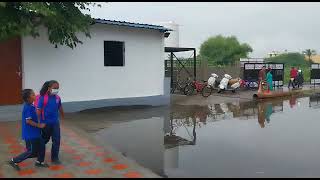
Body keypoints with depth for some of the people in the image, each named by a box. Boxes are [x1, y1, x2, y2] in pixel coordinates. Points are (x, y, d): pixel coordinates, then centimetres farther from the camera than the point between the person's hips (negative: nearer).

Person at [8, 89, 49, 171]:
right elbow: (28, 121, -26)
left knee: (41, 145, 16)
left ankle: (39, 162, 31)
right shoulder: (28, 107, -23)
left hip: (34, 132, 9)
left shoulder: (30, 106, 6)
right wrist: (39, 125, -18)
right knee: (32, 152, 2)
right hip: (30, 134, -9)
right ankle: (14, 161, 15)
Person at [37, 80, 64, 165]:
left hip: (55, 122, 3)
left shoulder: (57, 98, -2)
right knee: (45, 139, 17)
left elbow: (60, 108, 11)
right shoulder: (43, 98, -16)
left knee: (56, 141, 2)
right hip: (46, 123, -3)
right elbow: (38, 110, -14)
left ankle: (55, 158, 17)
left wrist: (63, 116, 19)